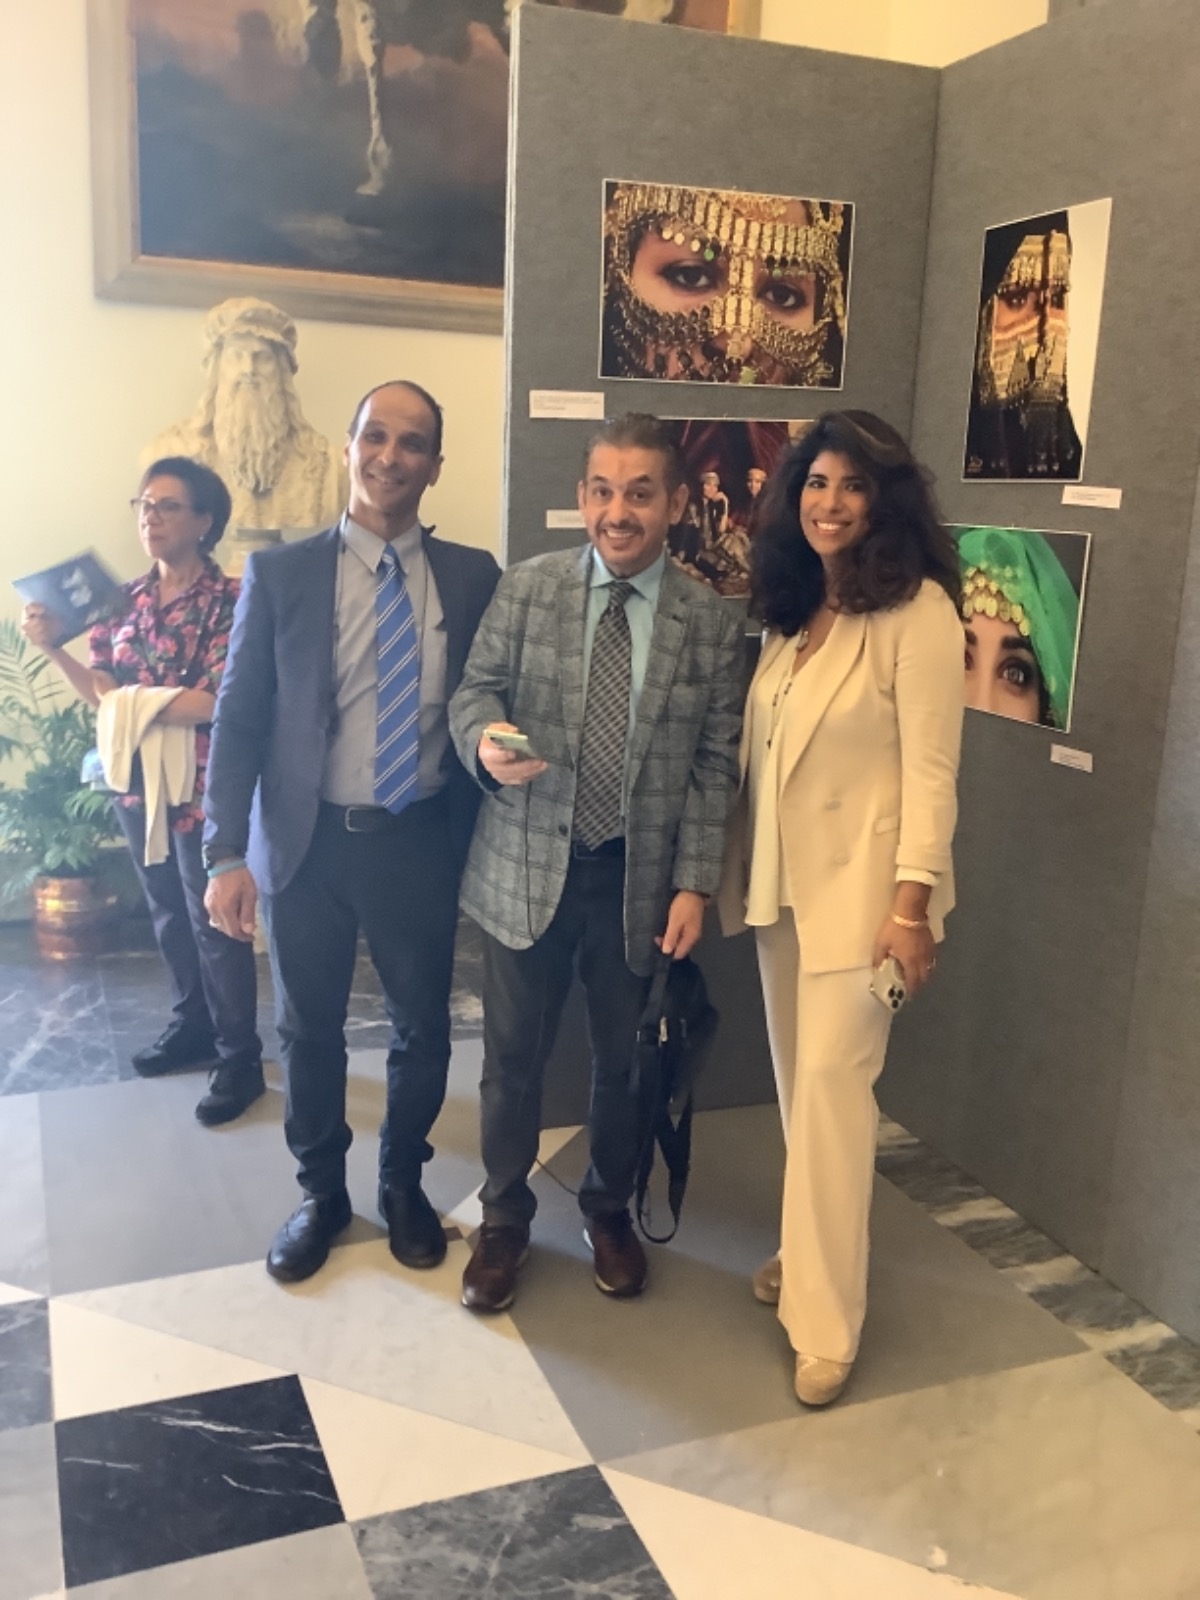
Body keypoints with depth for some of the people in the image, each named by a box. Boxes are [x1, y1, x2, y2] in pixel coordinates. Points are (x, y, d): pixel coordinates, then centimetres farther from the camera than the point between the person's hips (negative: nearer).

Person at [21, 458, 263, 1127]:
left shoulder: (228, 599, -12)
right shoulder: (129, 598, 7)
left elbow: (222, 702, -20)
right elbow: (106, 694, 7)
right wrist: (53, 648, -5)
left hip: (204, 787, -6)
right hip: (138, 783, 7)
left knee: (214, 922, 1)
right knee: (168, 912, 18)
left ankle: (241, 1059, 13)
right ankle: (193, 1025, 35)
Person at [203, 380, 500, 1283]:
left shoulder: (473, 577, 0)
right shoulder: (280, 573, -2)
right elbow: (239, 717, -2)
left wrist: (479, 842, 0)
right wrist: (228, 853, -9)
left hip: (421, 844, 1)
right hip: (307, 842, 0)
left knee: (424, 1028, 13)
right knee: (309, 1030, 14)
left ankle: (404, 1183, 38)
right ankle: (322, 1192, 36)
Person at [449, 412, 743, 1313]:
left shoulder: (711, 623, -3)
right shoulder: (525, 590, -2)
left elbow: (715, 766, -3)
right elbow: (475, 690, 0)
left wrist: (694, 885, -8)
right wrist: (487, 742, -24)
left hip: (640, 877, 0)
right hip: (528, 866, 0)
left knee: (625, 1057, 16)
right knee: (514, 1053, 12)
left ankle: (610, 1210, 41)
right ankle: (505, 1217, 35)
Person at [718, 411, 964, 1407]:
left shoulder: (918, 610, -12)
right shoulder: (790, 610, 9)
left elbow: (930, 769, -15)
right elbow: (762, 756, 10)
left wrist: (911, 904, -19)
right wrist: (740, 874, 10)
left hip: (861, 887, -7)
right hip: (782, 879, 7)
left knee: (832, 1082, -7)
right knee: (798, 1080, 14)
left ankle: (827, 1320, 5)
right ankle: (809, 1249, 32)